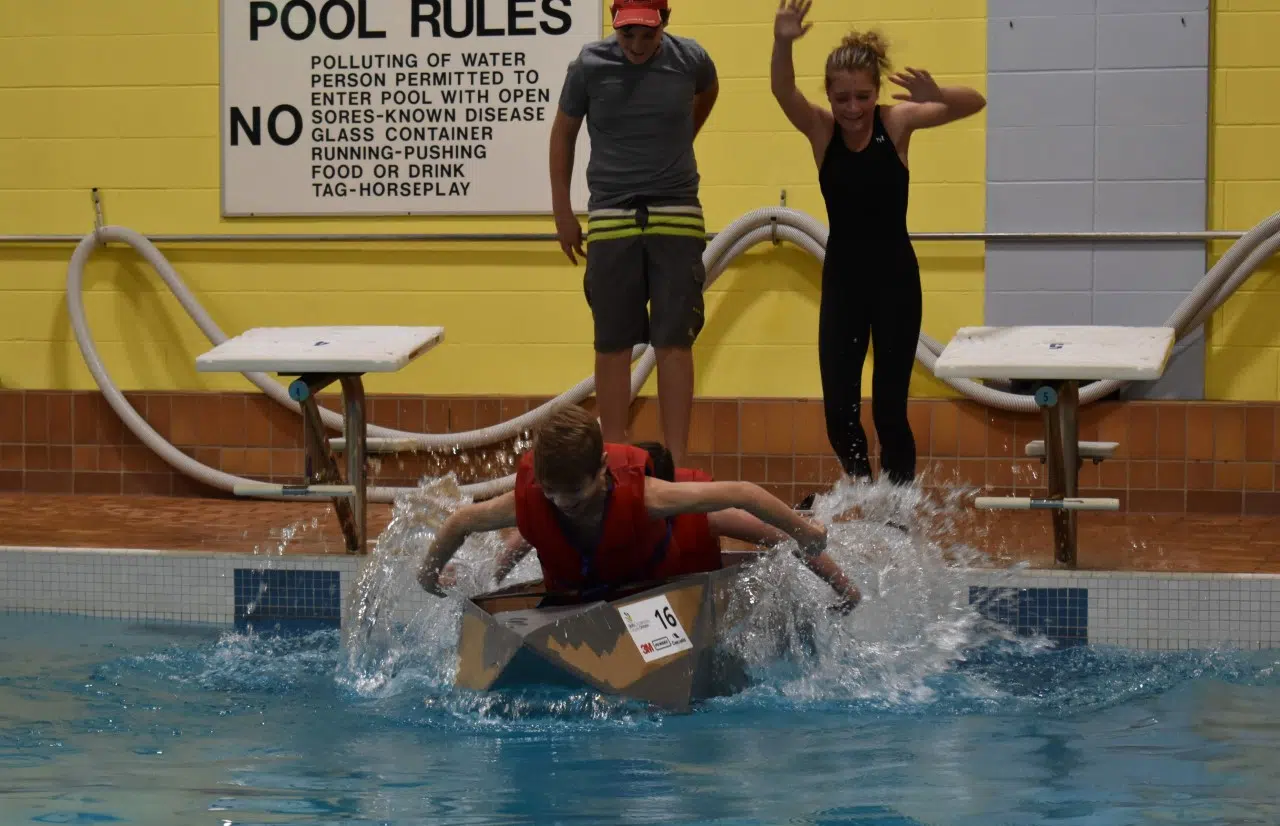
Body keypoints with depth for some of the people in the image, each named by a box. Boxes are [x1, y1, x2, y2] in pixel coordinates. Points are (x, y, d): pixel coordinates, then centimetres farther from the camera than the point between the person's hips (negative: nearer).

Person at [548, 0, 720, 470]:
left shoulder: (690, 60, -3)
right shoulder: (589, 65, -5)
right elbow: (563, 134, 9)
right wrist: (562, 212, 9)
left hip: (676, 218, 0)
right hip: (611, 219, 0)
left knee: (675, 342, -3)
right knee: (612, 344, 2)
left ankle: (676, 463, -2)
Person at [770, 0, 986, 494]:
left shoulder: (897, 122, -7)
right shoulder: (821, 130, -4)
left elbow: (974, 104, -17)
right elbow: (782, 92, -23)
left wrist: (936, 97, -40)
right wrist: (782, 44, -44)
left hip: (894, 277, -2)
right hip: (842, 277, 2)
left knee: (889, 407, -3)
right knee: (838, 408, 1)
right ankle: (862, 489, 27)